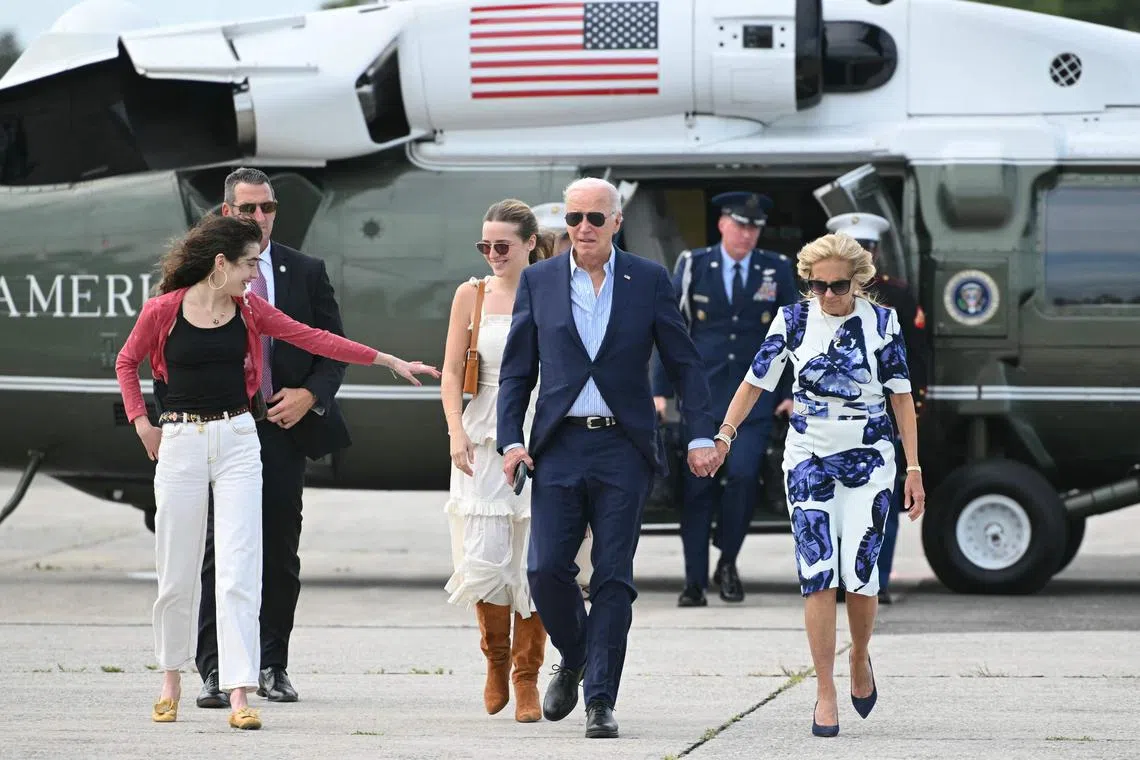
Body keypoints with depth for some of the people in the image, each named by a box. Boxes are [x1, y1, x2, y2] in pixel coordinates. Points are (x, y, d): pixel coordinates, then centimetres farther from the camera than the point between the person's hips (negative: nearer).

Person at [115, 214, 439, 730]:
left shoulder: (250, 311, 5)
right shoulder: (163, 311, -4)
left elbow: (314, 339, 7)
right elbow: (126, 363, 10)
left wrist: (387, 360, 6)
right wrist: (142, 425, 1)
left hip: (237, 441, 2)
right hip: (181, 443, -2)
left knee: (238, 571, -7)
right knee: (177, 573, 5)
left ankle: (239, 694, -11)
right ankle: (171, 680, 25)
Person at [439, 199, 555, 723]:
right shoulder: (472, 295, 6)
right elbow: (452, 372, 6)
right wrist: (457, 433, -7)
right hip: (484, 439, 1)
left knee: (535, 561, -3)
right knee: (483, 558, -8)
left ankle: (527, 676, 9)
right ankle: (495, 656, 18)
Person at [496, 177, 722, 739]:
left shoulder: (649, 281, 4)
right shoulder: (538, 281, 7)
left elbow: (684, 364, 6)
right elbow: (516, 370, 9)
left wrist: (702, 436, -3)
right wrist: (511, 440, -3)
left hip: (623, 449, -1)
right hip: (559, 446, 1)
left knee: (613, 578, -3)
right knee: (545, 569, -7)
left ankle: (601, 702, 0)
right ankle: (573, 659, 22)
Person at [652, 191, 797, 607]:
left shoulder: (777, 270, 7)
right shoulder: (693, 267, 5)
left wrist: (791, 393, 4)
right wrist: (661, 390, 1)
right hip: (701, 396, 0)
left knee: (743, 474, -16)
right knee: (697, 487, -3)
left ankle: (728, 563, 5)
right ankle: (695, 582, 4)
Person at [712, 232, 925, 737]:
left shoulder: (881, 322, -2)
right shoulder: (793, 321, -1)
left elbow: (901, 396, 2)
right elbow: (756, 381, 6)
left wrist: (913, 468, 0)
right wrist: (724, 435, -4)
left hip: (869, 459, -1)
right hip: (809, 459, 1)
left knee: (859, 572, -8)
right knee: (816, 573, -8)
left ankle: (860, 657, 23)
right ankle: (825, 693, -4)